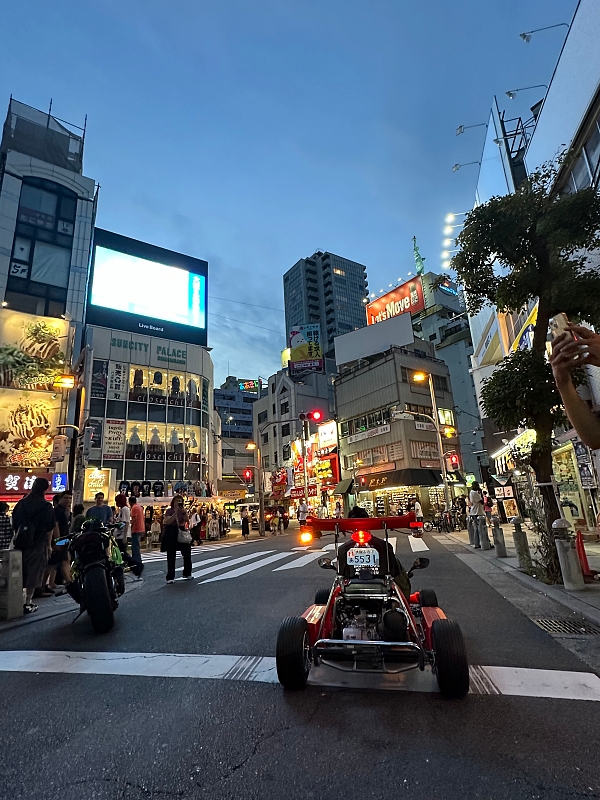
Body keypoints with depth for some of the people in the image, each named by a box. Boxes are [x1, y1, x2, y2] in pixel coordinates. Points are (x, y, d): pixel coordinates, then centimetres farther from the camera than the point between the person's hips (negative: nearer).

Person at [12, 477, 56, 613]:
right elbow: (49, 529, -7)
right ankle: (27, 603, 4)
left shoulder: (20, 504, 5)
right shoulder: (46, 506, -9)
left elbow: (14, 526, 10)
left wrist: (18, 540, 18)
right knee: (33, 573, 2)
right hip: (38, 544, -5)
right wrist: (49, 545, 3)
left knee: (20, 572, 14)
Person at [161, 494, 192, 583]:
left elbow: (186, 520, -7)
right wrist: (175, 513, -23)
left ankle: (187, 573, 23)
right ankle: (170, 577, 6)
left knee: (187, 552, 6)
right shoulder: (170, 511, -2)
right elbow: (167, 521, -16)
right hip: (171, 534, -4)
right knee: (171, 556, -1)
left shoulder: (183, 510, 8)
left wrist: (184, 512, -23)